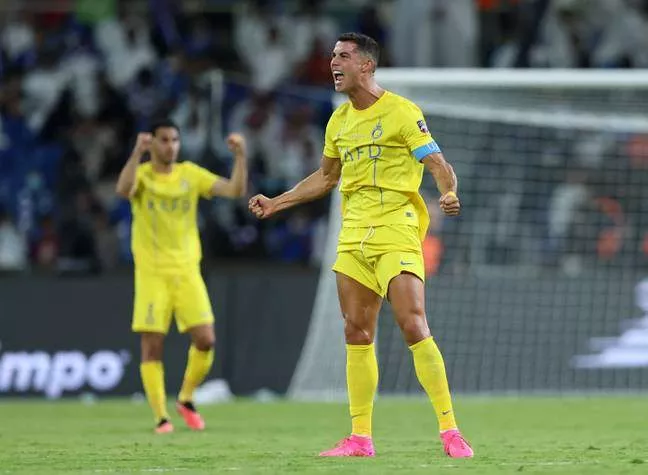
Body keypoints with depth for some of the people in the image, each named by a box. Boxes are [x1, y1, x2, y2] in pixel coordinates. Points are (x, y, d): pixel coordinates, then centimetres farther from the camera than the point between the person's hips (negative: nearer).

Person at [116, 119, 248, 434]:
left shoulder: (190, 174, 6)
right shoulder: (141, 175, -2)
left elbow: (235, 190, -2)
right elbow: (123, 189, -26)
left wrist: (240, 156, -16)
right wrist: (137, 153, -37)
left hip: (187, 271, 3)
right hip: (152, 274, -3)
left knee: (205, 340, -7)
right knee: (152, 345, -6)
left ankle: (186, 399, 16)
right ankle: (161, 417, 2)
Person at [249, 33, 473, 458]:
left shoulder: (402, 112, -6)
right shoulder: (339, 121, 15)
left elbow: (438, 165, -10)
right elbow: (326, 176, 28)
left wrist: (449, 193, -31)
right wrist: (275, 203, 26)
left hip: (395, 229, -7)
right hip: (353, 234, 7)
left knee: (414, 327, -15)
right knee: (357, 334, 5)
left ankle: (450, 431, -13)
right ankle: (360, 438, 10)